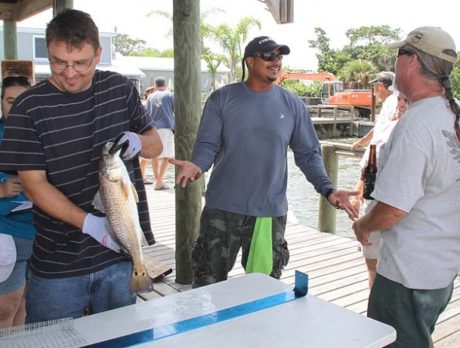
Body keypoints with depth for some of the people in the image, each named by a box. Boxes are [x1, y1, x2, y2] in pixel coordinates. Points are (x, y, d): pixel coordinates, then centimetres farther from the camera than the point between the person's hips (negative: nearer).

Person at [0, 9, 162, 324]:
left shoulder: (121, 89, 2)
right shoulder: (30, 107, -7)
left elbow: (157, 144, 10)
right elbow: (33, 183, -10)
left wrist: (138, 141, -14)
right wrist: (90, 223, -23)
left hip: (123, 251, 3)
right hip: (58, 262, -2)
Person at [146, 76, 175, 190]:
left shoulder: (150, 97, 13)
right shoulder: (170, 95, 4)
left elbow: (148, 113, 19)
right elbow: (176, 111, 3)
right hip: (166, 127, -4)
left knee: (154, 155, 15)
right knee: (167, 156, -2)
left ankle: (157, 180, 22)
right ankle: (159, 182, -10)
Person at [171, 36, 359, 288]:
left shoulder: (293, 105, 2)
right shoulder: (222, 99, -1)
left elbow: (309, 154, 4)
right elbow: (208, 144, -4)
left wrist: (327, 190, -10)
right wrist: (196, 165, -26)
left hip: (270, 212, 1)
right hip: (222, 209, -1)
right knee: (208, 281, 12)